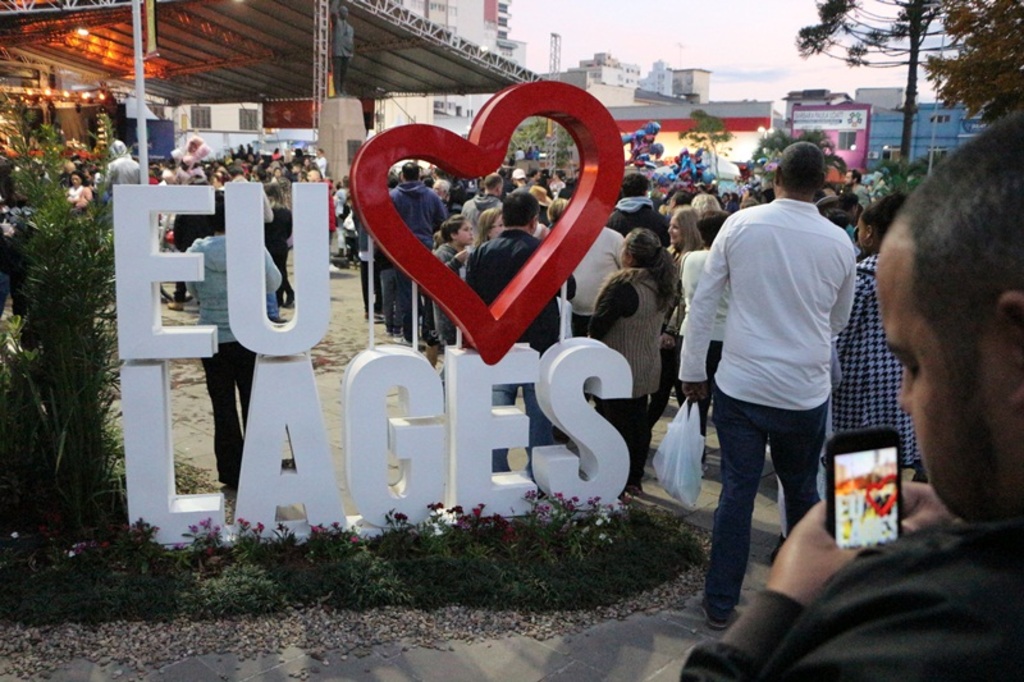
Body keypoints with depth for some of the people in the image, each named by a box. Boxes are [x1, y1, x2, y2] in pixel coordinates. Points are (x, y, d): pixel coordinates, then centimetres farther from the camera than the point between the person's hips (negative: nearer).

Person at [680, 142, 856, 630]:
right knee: (802, 492, 18)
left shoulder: (740, 225, -5)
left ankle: (720, 603, 17)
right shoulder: (838, 242, -2)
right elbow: (839, 321, 12)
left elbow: (703, 302, -3)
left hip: (740, 385, -1)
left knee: (737, 492, 8)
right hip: (805, 391, 1)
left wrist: (693, 370, 5)